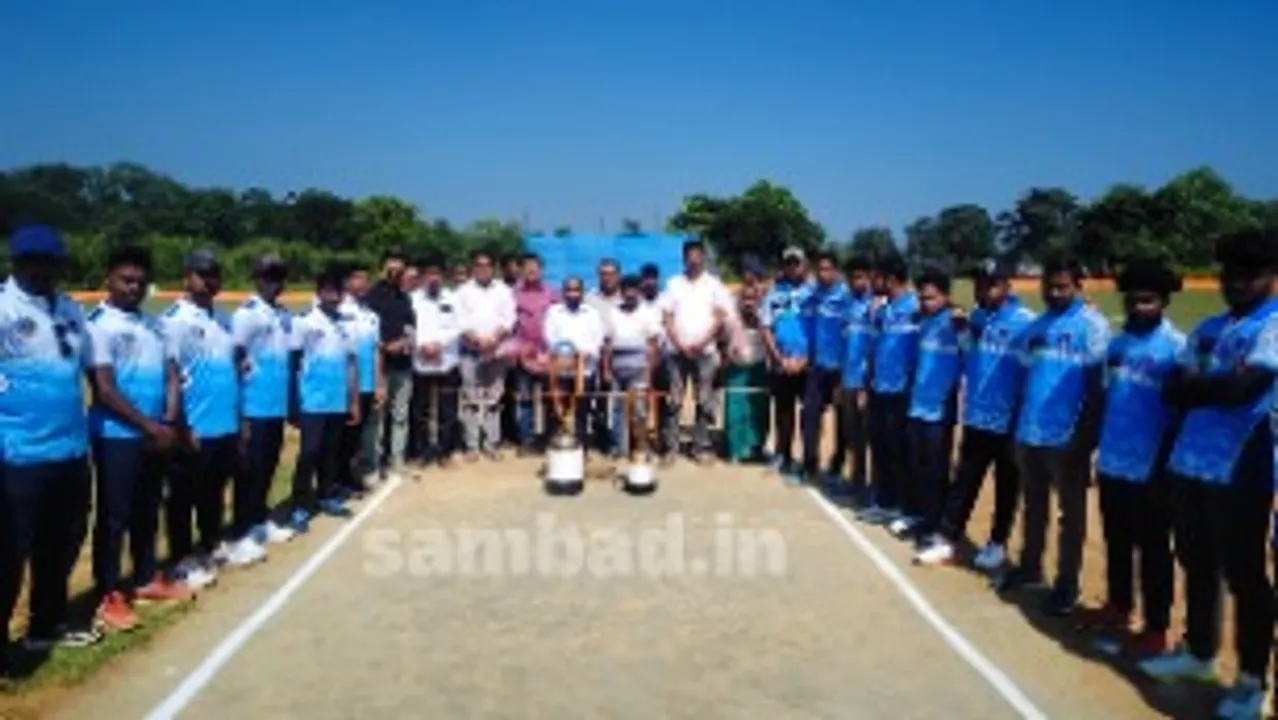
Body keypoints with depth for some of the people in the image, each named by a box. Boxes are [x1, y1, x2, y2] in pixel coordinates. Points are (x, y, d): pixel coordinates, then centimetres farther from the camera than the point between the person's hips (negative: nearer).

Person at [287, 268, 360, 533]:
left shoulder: (346, 325, 7)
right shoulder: (305, 323, -6)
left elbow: (352, 365, 10)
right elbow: (294, 363, -4)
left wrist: (354, 402, 10)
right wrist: (294, 403, -6)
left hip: (338, 403, 4)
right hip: (312, 403, -4)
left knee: (331, 452, 14)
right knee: (309, 453, -2)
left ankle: (327, 497, 27)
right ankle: (300, 507, 4)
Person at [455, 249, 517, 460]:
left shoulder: (503, 290, 9)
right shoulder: (464, 291, 6)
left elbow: (509, 318, -1)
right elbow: (461, 320, -3)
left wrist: (494, 338, -15)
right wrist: (477, 339, -16)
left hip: (497, 350, 1)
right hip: (471, 351, -1)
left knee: (494, 398, 6)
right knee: (471, 399, -1)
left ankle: (492, 442, 13)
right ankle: (472, 444, 4)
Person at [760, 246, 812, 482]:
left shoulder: (812, 292, -3)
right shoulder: (774, 293, 5)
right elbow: (766, 328, 4)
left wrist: (804, 359, -10)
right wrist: (781, 359, -5)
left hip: (807, 365, -2)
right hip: (780, 365, 3)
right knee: (783, 411, 13)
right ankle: (783, 455, 28)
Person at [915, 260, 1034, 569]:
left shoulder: (1024, 322, -14)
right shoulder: (975, 317, 5)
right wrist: (963, 333, -4)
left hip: (1008, 420, -5)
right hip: (975, 417, 5)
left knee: (1006, 486, 13)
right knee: (964, 481, 11)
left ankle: (998, 543, 27)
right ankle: (945, 540, 16)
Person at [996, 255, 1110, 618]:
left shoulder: (1092, 325, -8)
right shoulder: (1036, 326, 11)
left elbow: (1096, 387, -10)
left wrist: (1084, 437, -13)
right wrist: (1016, 428, 14)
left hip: (1067, 437, -6)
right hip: (1029, 433, 6)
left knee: (1070, 514, 7)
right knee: (1034, 507, 19)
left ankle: (1067, 584, 18)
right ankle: (1029, 566, 34)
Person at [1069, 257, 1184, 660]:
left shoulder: (1176, 347, -12)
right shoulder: (1117, 343, 8)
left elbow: (1180, 413, -11)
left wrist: (1163, 467, -12)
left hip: (1148, 470, -6)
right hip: (1111, 463, 6)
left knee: (1152, 551, 6)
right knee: (1116, 542, 19)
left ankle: (1156, 629, 18)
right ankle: (1117, 607, 36)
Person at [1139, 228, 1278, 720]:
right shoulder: (1208, 329, 14)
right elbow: (1173, 391, 9)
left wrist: (1195, 384, -3)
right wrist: (1213, 387, -9)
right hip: (1190, 462, 7)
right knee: (1196, 565, 18)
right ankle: (1198, 652, 35)